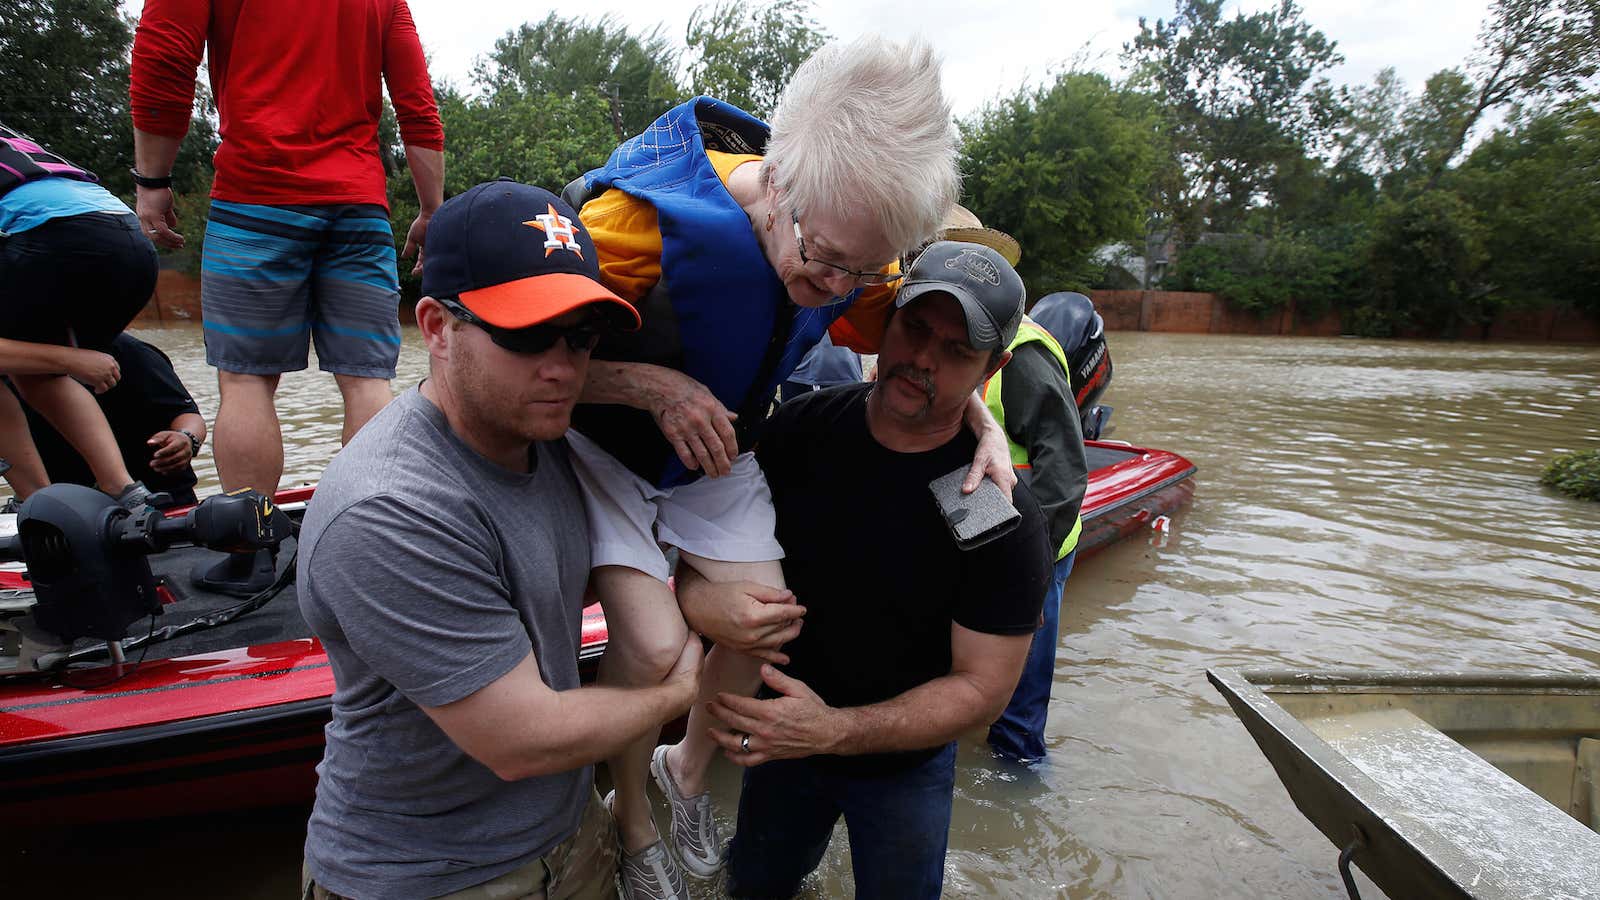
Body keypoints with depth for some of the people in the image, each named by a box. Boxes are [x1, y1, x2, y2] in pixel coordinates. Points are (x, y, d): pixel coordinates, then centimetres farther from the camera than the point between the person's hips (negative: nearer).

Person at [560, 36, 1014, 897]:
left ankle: (687, 770, 31)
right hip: (603, 440, -5)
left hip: (714, 449, 5)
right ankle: (633, 824, 15)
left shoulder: (855, 248, -17)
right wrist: (655, 387, -36)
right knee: (652, 642, -17)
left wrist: (983, 424, -12)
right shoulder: (648, 218, -35)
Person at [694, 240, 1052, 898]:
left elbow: (982, 688, -21)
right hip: (781, 737, 3)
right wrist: (697, 590, -27)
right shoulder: (803, 426, -15)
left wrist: (837, 731, -33)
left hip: (902, 769, -3)